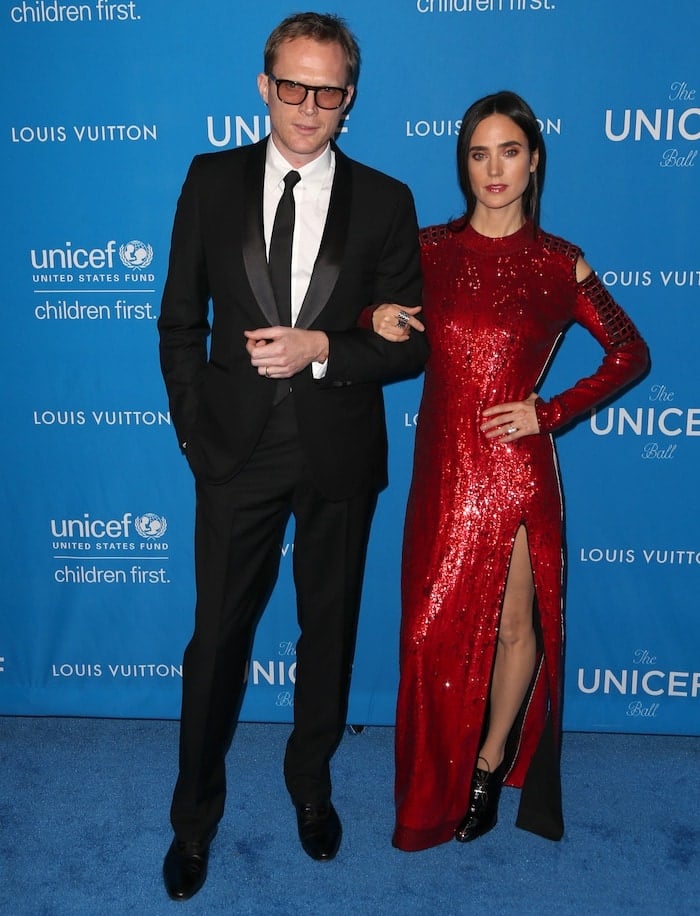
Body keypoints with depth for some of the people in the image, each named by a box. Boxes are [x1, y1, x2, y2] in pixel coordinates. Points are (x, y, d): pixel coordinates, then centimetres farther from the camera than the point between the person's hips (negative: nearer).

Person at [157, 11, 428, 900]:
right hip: (236, 448, 0)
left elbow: (413, 342, -1)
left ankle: (311, 783, 41)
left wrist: (322, 350, -17)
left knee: (328, 632, 16)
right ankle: (195, 813, 31)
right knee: (216, 636, 9)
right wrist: (194, 426, -3)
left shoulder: (384, 201, 0)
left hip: (338, 453, 1)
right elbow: (180, 320, 4)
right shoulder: (211, 180, 1)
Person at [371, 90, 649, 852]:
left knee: (516, 624, 8)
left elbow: (630, 353, 7)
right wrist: (375, 323, -10)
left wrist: (551, 412, -3)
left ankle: (491, 763, 35)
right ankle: (441, 786, 32)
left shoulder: (559, 264, 0)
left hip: (516, 466, -1)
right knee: (435, 630, 8)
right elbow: (383, 324, 13)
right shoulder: (428, 248, 5)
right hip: (443, 467, 2)